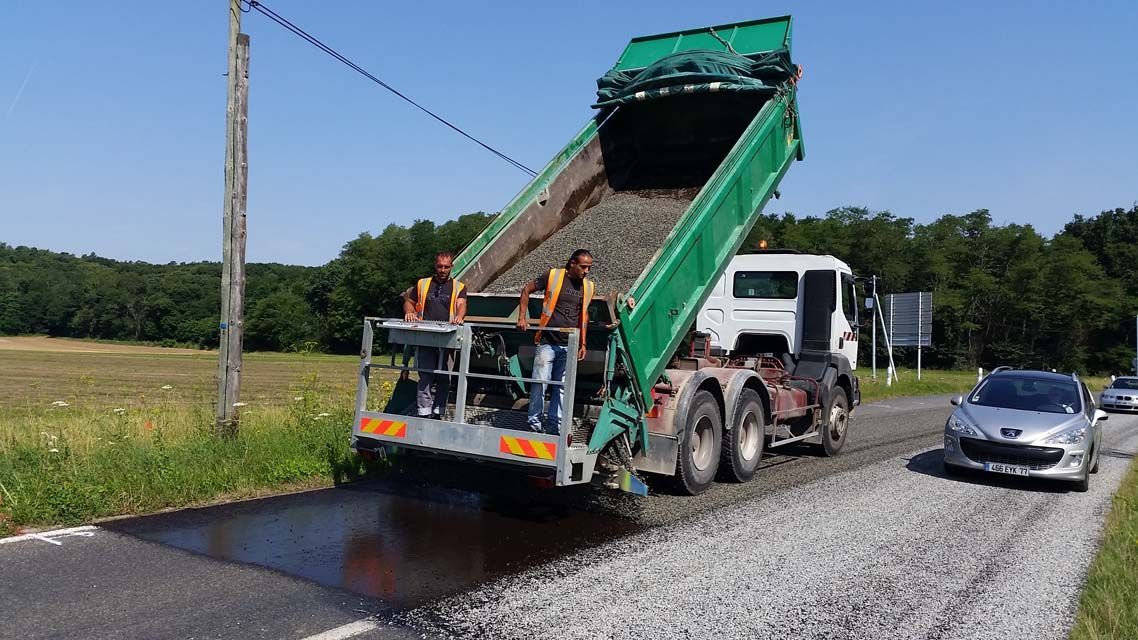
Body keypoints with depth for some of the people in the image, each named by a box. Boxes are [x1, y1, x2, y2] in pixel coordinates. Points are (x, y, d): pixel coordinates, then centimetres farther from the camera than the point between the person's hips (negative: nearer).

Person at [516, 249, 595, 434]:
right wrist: (522, 317, -5)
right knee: (540, 383, -4)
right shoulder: (553, 276, -5)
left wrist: (583, 343, 13)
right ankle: (534, 423, 9)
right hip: (547, 342, -4)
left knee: (562, 387, 8)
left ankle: (555, 425, 17)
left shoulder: (588, 286, 8)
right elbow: (526, 289, 3)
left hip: (569, 346, 4)